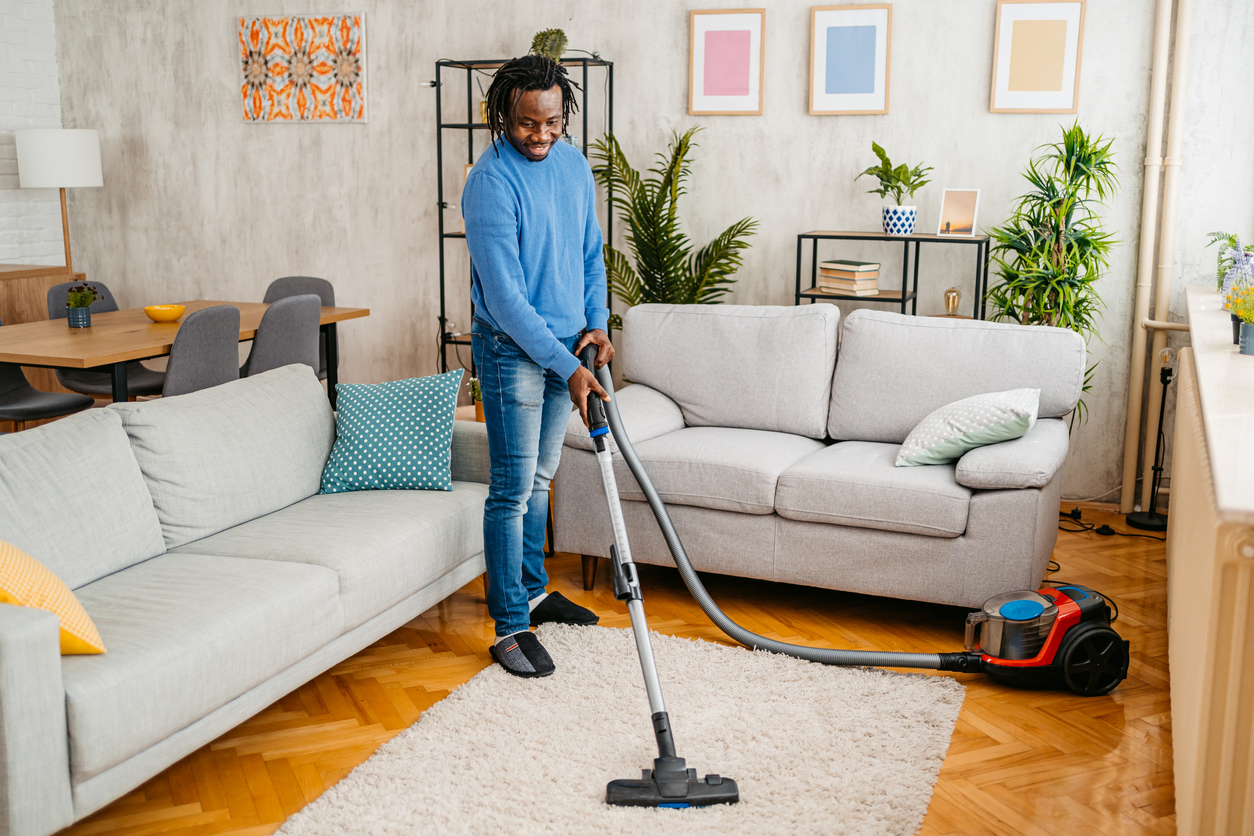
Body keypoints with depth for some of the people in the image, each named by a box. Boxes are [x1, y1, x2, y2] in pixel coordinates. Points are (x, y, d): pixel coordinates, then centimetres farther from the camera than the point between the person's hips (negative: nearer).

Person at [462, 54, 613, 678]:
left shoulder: (573, 164, 5)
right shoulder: (490, 183, -19)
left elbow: (591, 252, 15)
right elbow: (504, 296, -24)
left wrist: (596, 321, -1)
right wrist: (567, 367, -27)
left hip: (564, 345, 7)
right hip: (512, 348, -7)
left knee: (538, 480, 17)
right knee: (513, 489, -6)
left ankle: (533, 592, 31)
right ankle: (510, 626, 1)